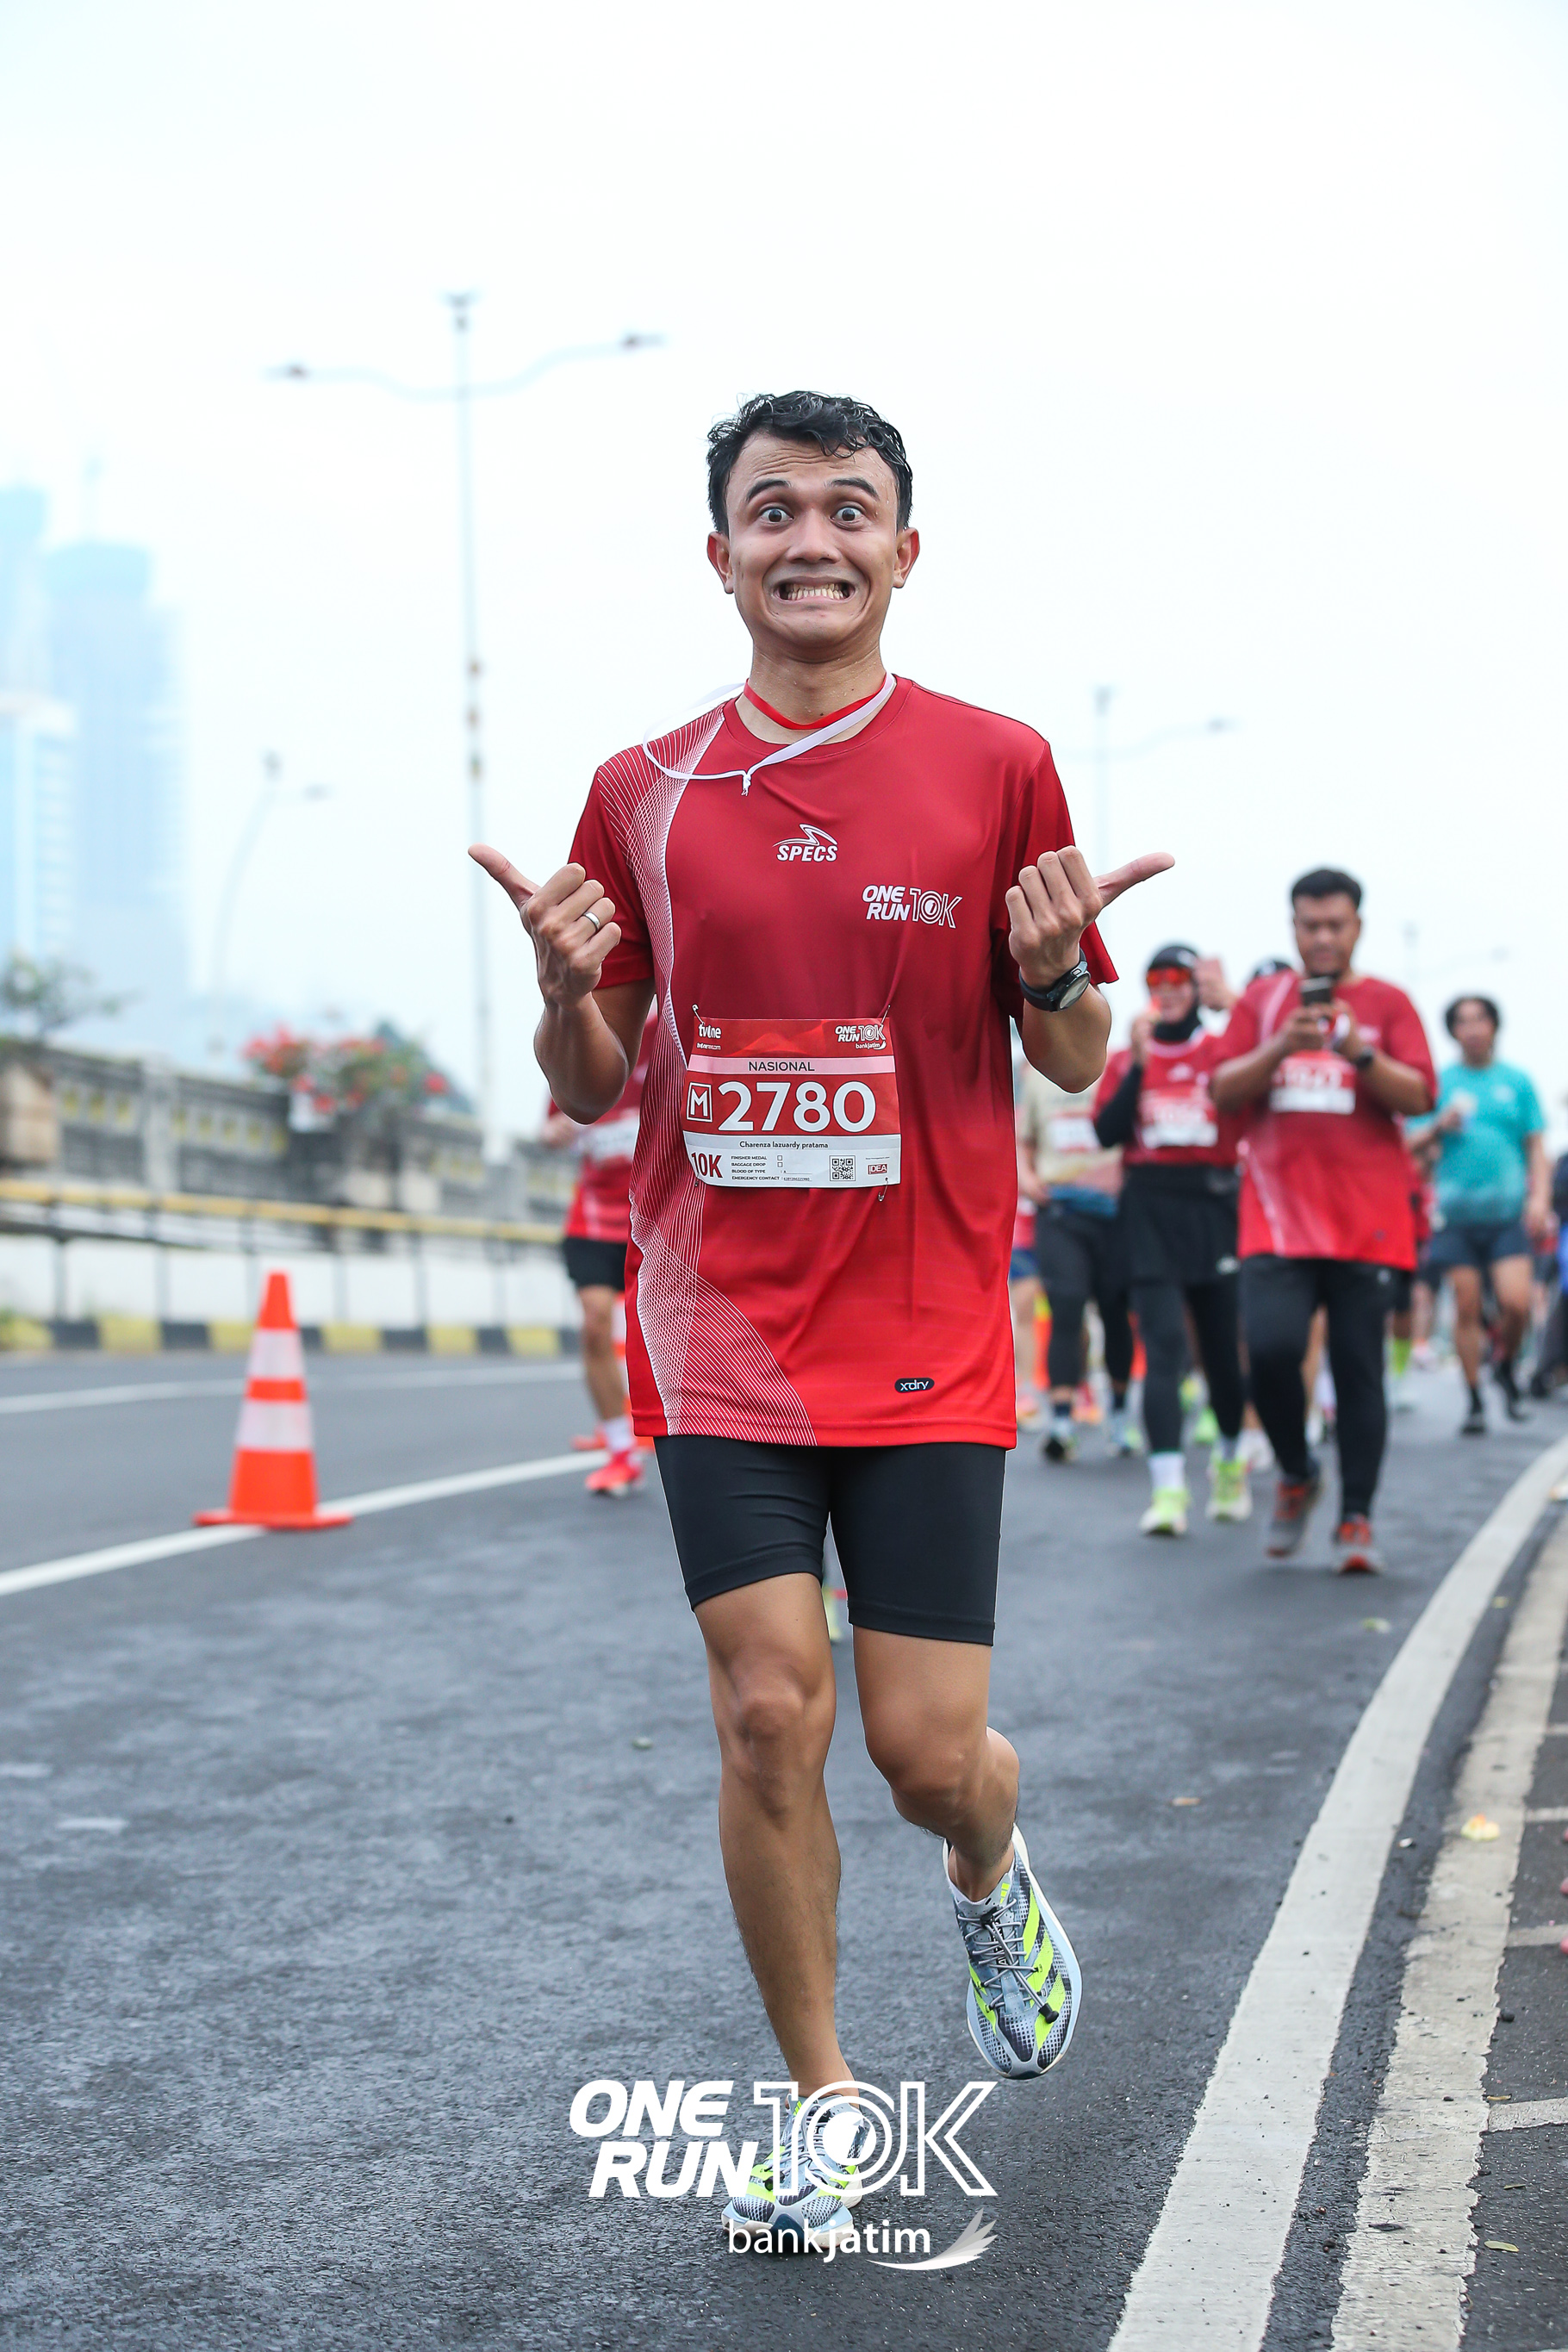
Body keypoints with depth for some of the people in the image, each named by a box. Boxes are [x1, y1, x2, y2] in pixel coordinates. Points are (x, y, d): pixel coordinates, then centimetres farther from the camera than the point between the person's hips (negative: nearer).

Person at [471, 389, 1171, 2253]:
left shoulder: (995, 768, 0)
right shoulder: (644, 795, 3)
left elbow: (1073, 1063, 6)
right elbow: (588, 1090, 10)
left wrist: (1054, 974, -16)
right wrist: (570, 993, -12)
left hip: (928, 1338, -1)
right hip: (720, 1329, 1)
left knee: (929, 1747, -1)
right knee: (766, 1714, -4)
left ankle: (992, 1888, 38)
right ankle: (821, 2101, 18)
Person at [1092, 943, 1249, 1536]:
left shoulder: (1225, 1050, 6)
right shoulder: (1126, 1058, 11)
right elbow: (1107, 1131, -2)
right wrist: (1138, 1064, -10)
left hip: (1213, 1203, 0)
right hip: (1150, 1206, 0)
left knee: (1221, 1343, 6)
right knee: (1163, 1343, -11)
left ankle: (1230, 1462, 32)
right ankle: (1168, 1488, -16)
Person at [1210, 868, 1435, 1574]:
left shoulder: (1386, 1003, 8)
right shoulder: (1262, 999, 13)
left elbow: (1419, 1096, -2)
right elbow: (1224, 1091, 4)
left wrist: (1360, 1055, -19)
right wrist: (1279, 1049, -13)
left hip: (1366, 1220, -1)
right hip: (1278, 1215, 1)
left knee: (1359, 1370, -1)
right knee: (1271, 1348, -16)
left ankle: (1356, 1520, 8)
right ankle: (1296, 1475, 10)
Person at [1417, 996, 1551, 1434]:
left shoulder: (1517, 1081, 9)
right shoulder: (1438, 1082, 7)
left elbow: (1537, 1147, 10)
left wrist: (1540, 1197, -4)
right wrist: (1439, 1127, -13)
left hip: (1509, 1212, 0)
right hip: (1457, 1213, 0)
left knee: (1516, 1303, -13)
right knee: (1466, 1307, -1)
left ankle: (1505, 1365, 17)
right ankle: (1474, 1400, 10)